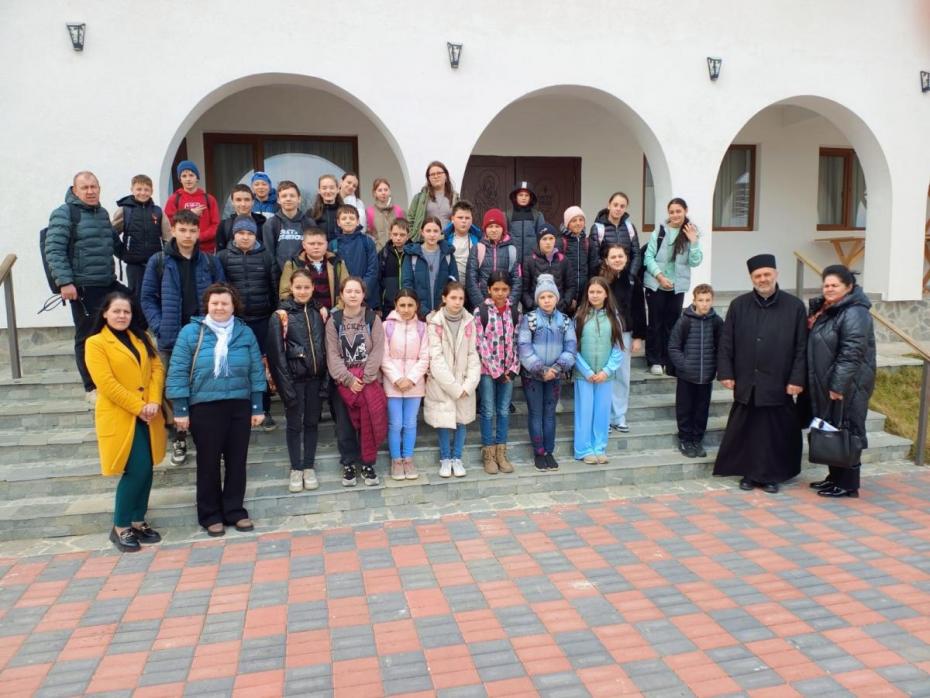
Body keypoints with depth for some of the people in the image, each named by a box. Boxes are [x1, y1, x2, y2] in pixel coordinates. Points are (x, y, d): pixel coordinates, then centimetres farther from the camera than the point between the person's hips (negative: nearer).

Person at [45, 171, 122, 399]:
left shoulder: (102, 213, 14)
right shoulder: (64, 213, -8)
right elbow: (54, 250, -16)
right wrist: (65, 282, -22)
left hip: (109, 285, 7)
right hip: (83, 288, -7)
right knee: (87, 337, 2)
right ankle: (92, 388, 13)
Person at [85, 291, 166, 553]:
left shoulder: (141, 338, 14)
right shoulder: (96, 343, -4)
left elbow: (157, 368, 6)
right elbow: (106, 383, -13)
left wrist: (154, 402, -10)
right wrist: (138, 408, -15)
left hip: (148, 417, 6)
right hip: (120, 417, -6)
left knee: (146, 470, 7)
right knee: (136, 471, -8)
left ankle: (138, 521, 21)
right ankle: (120, 527, 8)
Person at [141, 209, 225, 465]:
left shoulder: (210, 263, 5)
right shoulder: (158, 262, 1)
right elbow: (148, 298, 2)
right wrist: (160, 327, -10)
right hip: (171, 338, 0)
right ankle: (179, 437, 26)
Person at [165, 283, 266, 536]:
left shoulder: (245, 333, 4)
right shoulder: (191, 332, -4)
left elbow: (256, 371, 5)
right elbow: (178, 372, -5)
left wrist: (257, 407, 3)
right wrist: (180, 410, -8)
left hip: (239, 406, 2)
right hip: (204, 408, -2)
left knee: (237, 460, 9)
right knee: (208, 462, 8)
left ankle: (235, 510, 24)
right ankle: (210, 514, 22)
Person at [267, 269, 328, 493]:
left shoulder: (318, 314, 6)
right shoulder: (280, 316, -6)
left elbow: (325, 347, 8)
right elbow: (276, 353, -10)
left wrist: (324, 378, 1)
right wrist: (285, 384, -14)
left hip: (315, 378, 3)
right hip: (294, 378, -3)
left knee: (312, 422, 11)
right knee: (294, 423, 7)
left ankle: (309, 467, 23)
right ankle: (295, 469, 19)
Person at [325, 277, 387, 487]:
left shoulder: (373, 318, 1)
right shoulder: (334, 320, 2)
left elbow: (377, 351, -6)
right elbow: (332, 354, -4)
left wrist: (364, 379, -14)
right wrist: (349, 379, -14)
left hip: (369, 380, 0)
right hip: (343, 381, 1)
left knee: (369, 420, -2)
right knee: (345, 425, 5)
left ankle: (367, 464, 13)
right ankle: (349, 464, 19)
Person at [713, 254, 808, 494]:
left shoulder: (794, 306, 0)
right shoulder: (738, 305, 4)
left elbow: (802, 348, -1)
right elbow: (726, 343, 5)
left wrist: (797, 379, -6)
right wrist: (725, 373, -1)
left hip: (778, 384, -1)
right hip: (746, 383, 1)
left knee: (776, 432, 5)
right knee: (747, 431, 8)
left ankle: (771, 475, 19)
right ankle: (749, 473, 21)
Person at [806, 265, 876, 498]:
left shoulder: (854, 313, -17)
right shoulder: (825, 310, 12)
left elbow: (852, 354, -22)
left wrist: (838, 385, -23)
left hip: (846, 386, -9)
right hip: (824, 385, 9)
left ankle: (848, 485, 9)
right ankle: (835, 477, 28)